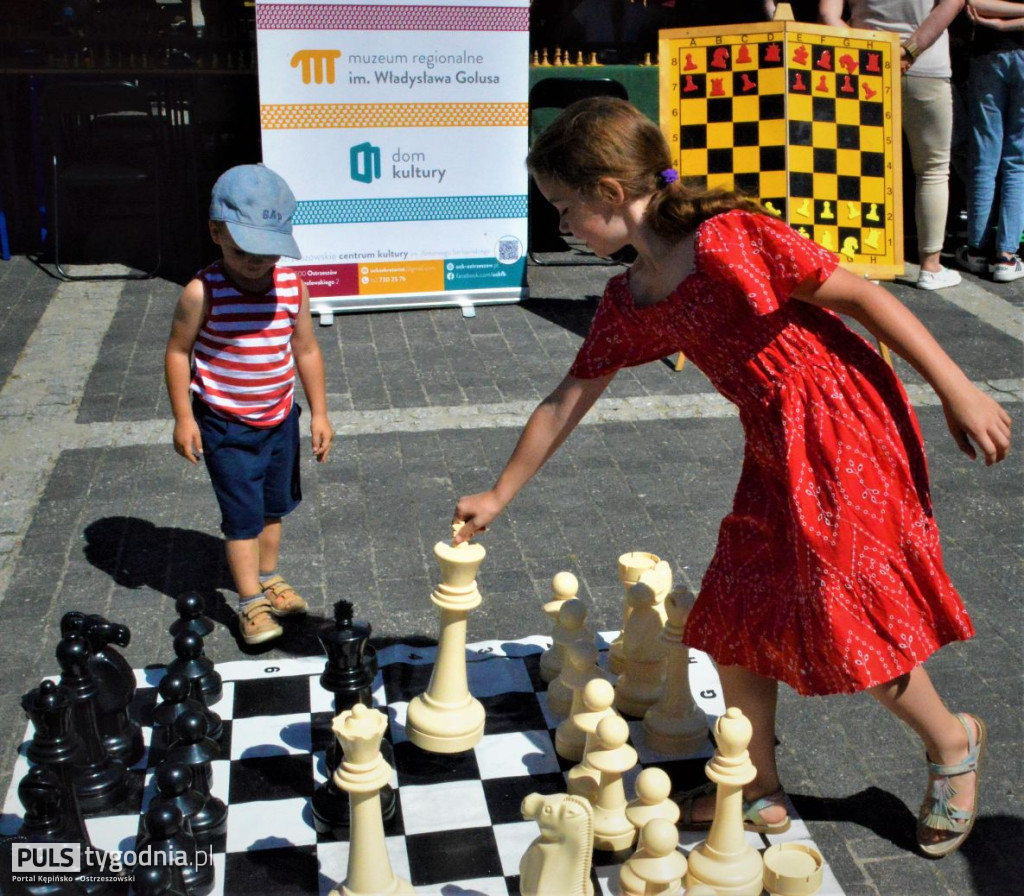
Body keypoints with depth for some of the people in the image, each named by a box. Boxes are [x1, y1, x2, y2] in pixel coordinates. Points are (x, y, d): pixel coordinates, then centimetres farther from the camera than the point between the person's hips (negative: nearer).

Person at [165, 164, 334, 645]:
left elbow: (306, 350, 2)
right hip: (225, 425, -5)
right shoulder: (202, 293, -20)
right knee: (243, 515, 0)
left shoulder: (293, 286, -8)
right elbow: (178, 351, -10)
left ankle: (268, 579, 41)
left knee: (274, 506, 20)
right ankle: (251, 603, 13)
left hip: (279, 418, 5)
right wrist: (183, 417, -11)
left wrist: (319, 413, 4)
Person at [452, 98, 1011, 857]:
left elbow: (863, 296, -16)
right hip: (774, 452, 8)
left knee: (845, 613, -5)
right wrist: (500, 495, 18)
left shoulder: (729, 240, -21)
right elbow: (567, 401, 13)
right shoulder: (629, 302, 4)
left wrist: (958, 391, -15)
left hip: (842, 431, -8)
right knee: (731, 613, 9)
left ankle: (953, 742, 24)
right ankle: (760, 793, 25)